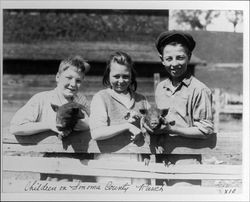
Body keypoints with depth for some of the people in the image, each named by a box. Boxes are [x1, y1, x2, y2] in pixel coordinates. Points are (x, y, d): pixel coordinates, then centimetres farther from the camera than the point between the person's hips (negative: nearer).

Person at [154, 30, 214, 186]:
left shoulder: (199, 90, -9)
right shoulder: (160, 88, 11)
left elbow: (205, 130, -10)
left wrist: (170, 129, -14)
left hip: (186, 162, -5)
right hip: (161, 162, 5)